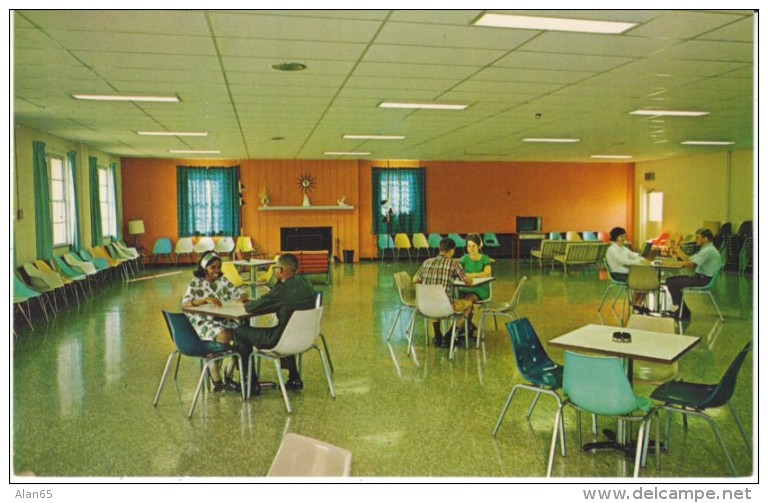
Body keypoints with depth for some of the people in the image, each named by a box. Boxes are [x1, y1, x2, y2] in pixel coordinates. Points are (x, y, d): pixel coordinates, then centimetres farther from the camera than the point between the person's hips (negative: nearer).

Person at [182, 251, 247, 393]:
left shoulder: (223, 281, 15)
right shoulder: (196, 283, 1)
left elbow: (241, 293, 13)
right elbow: (185, 303, -14)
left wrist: (241, 298, -12)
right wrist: (206, 300, -28)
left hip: (225, 320, 5)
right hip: (204, 322, -4)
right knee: (223, 335, -33)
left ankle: (229, 374, -10)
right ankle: (216, 380, -18)